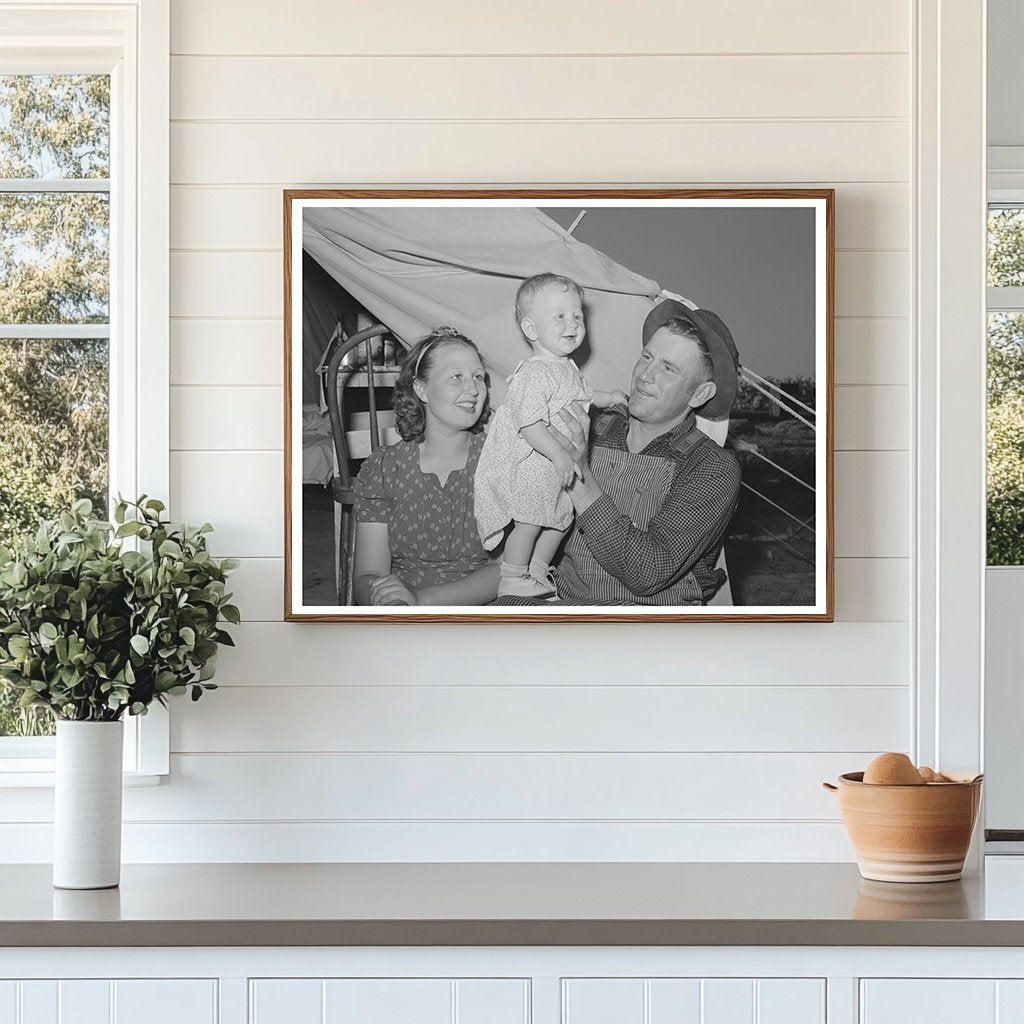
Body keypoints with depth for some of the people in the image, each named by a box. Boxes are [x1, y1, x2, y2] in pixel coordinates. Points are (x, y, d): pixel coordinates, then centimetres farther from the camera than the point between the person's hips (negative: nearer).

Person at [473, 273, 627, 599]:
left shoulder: (568, 369, 10)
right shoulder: (534, 374, -23)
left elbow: (582, 396, 35)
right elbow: (529, 423, -30)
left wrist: (608, 398, 27)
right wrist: (559, 455, -34)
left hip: (556, 468, 10)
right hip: (527, 465, -10)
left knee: (561, 518, 14)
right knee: (529, 521, -11)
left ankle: (537, 573, 27)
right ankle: (511, 579, 2)